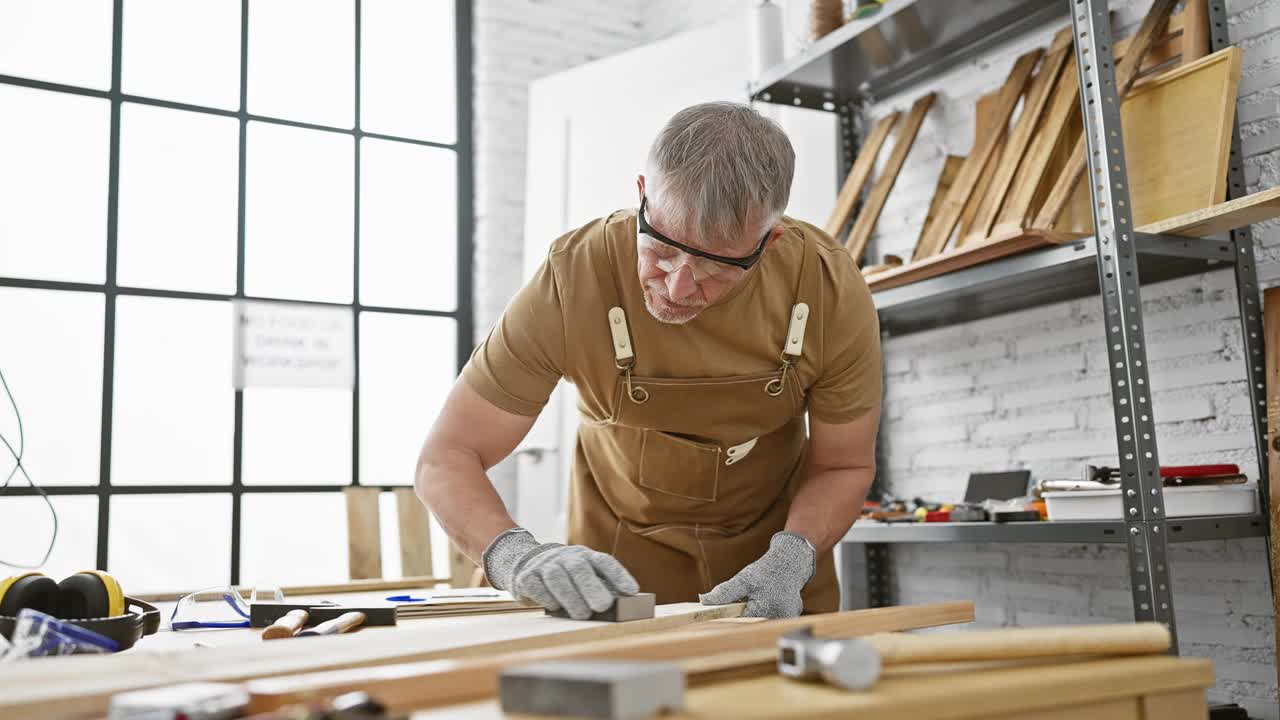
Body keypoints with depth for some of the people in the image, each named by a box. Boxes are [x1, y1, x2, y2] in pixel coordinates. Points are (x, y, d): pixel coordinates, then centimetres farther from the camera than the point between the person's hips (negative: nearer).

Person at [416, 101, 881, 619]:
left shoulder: (832, 290, -25)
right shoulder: (573, 277, -29)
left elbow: (845, 465, -10)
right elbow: (447, 458, -23)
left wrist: (792, 559, -28)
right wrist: (513, 555, -42)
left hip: (775, 542, 1)